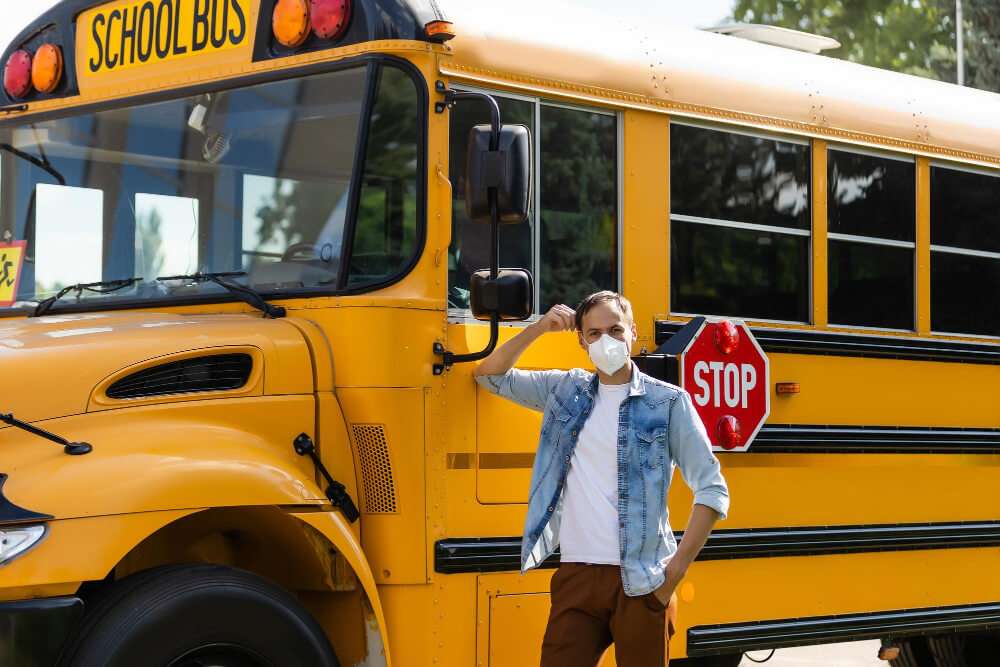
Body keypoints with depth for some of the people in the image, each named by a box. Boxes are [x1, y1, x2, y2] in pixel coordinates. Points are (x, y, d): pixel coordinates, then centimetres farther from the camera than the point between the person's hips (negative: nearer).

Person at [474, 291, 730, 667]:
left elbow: (712, 490, -2)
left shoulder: (668, 402, -1)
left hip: (642, 580, -3)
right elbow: (490, 375, 19)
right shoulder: (565, 390, 11)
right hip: (576, 575, 3)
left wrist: (676, 569, -10)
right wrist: (539, 329, 3)